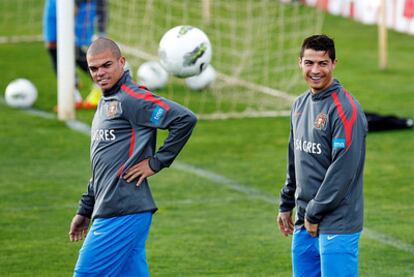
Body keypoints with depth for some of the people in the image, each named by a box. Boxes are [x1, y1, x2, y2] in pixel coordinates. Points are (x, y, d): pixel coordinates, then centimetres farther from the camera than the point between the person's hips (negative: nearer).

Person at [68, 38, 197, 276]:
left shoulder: (131, 98, -10)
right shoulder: (105, 103, 20)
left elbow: (185, 119, -20)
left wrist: (156, 162, -15)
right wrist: (85, 211, 26)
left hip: (124, 214, -9)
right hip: (109, 212, 9)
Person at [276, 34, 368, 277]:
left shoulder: (345, 110, -14)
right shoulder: (300, 104, 13)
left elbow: (343, 170, -19)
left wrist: (315, 213, -14)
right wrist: (286, 205, 20)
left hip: (337, 225, -8)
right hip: (304, 222, 8)